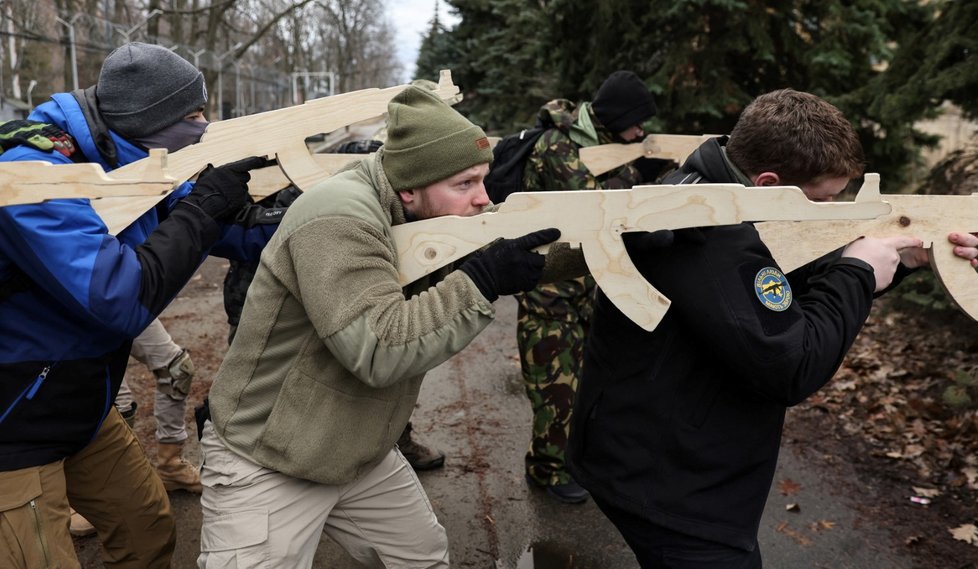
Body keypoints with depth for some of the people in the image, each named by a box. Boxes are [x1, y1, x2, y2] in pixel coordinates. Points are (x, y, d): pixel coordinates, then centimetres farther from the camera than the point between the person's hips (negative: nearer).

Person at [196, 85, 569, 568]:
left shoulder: (418, 217, -1)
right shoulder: (339, 215, -28)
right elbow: (379, 350, -35)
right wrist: (483, 280, -32)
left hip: (361, 456, 8)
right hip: (263, 467, -8)